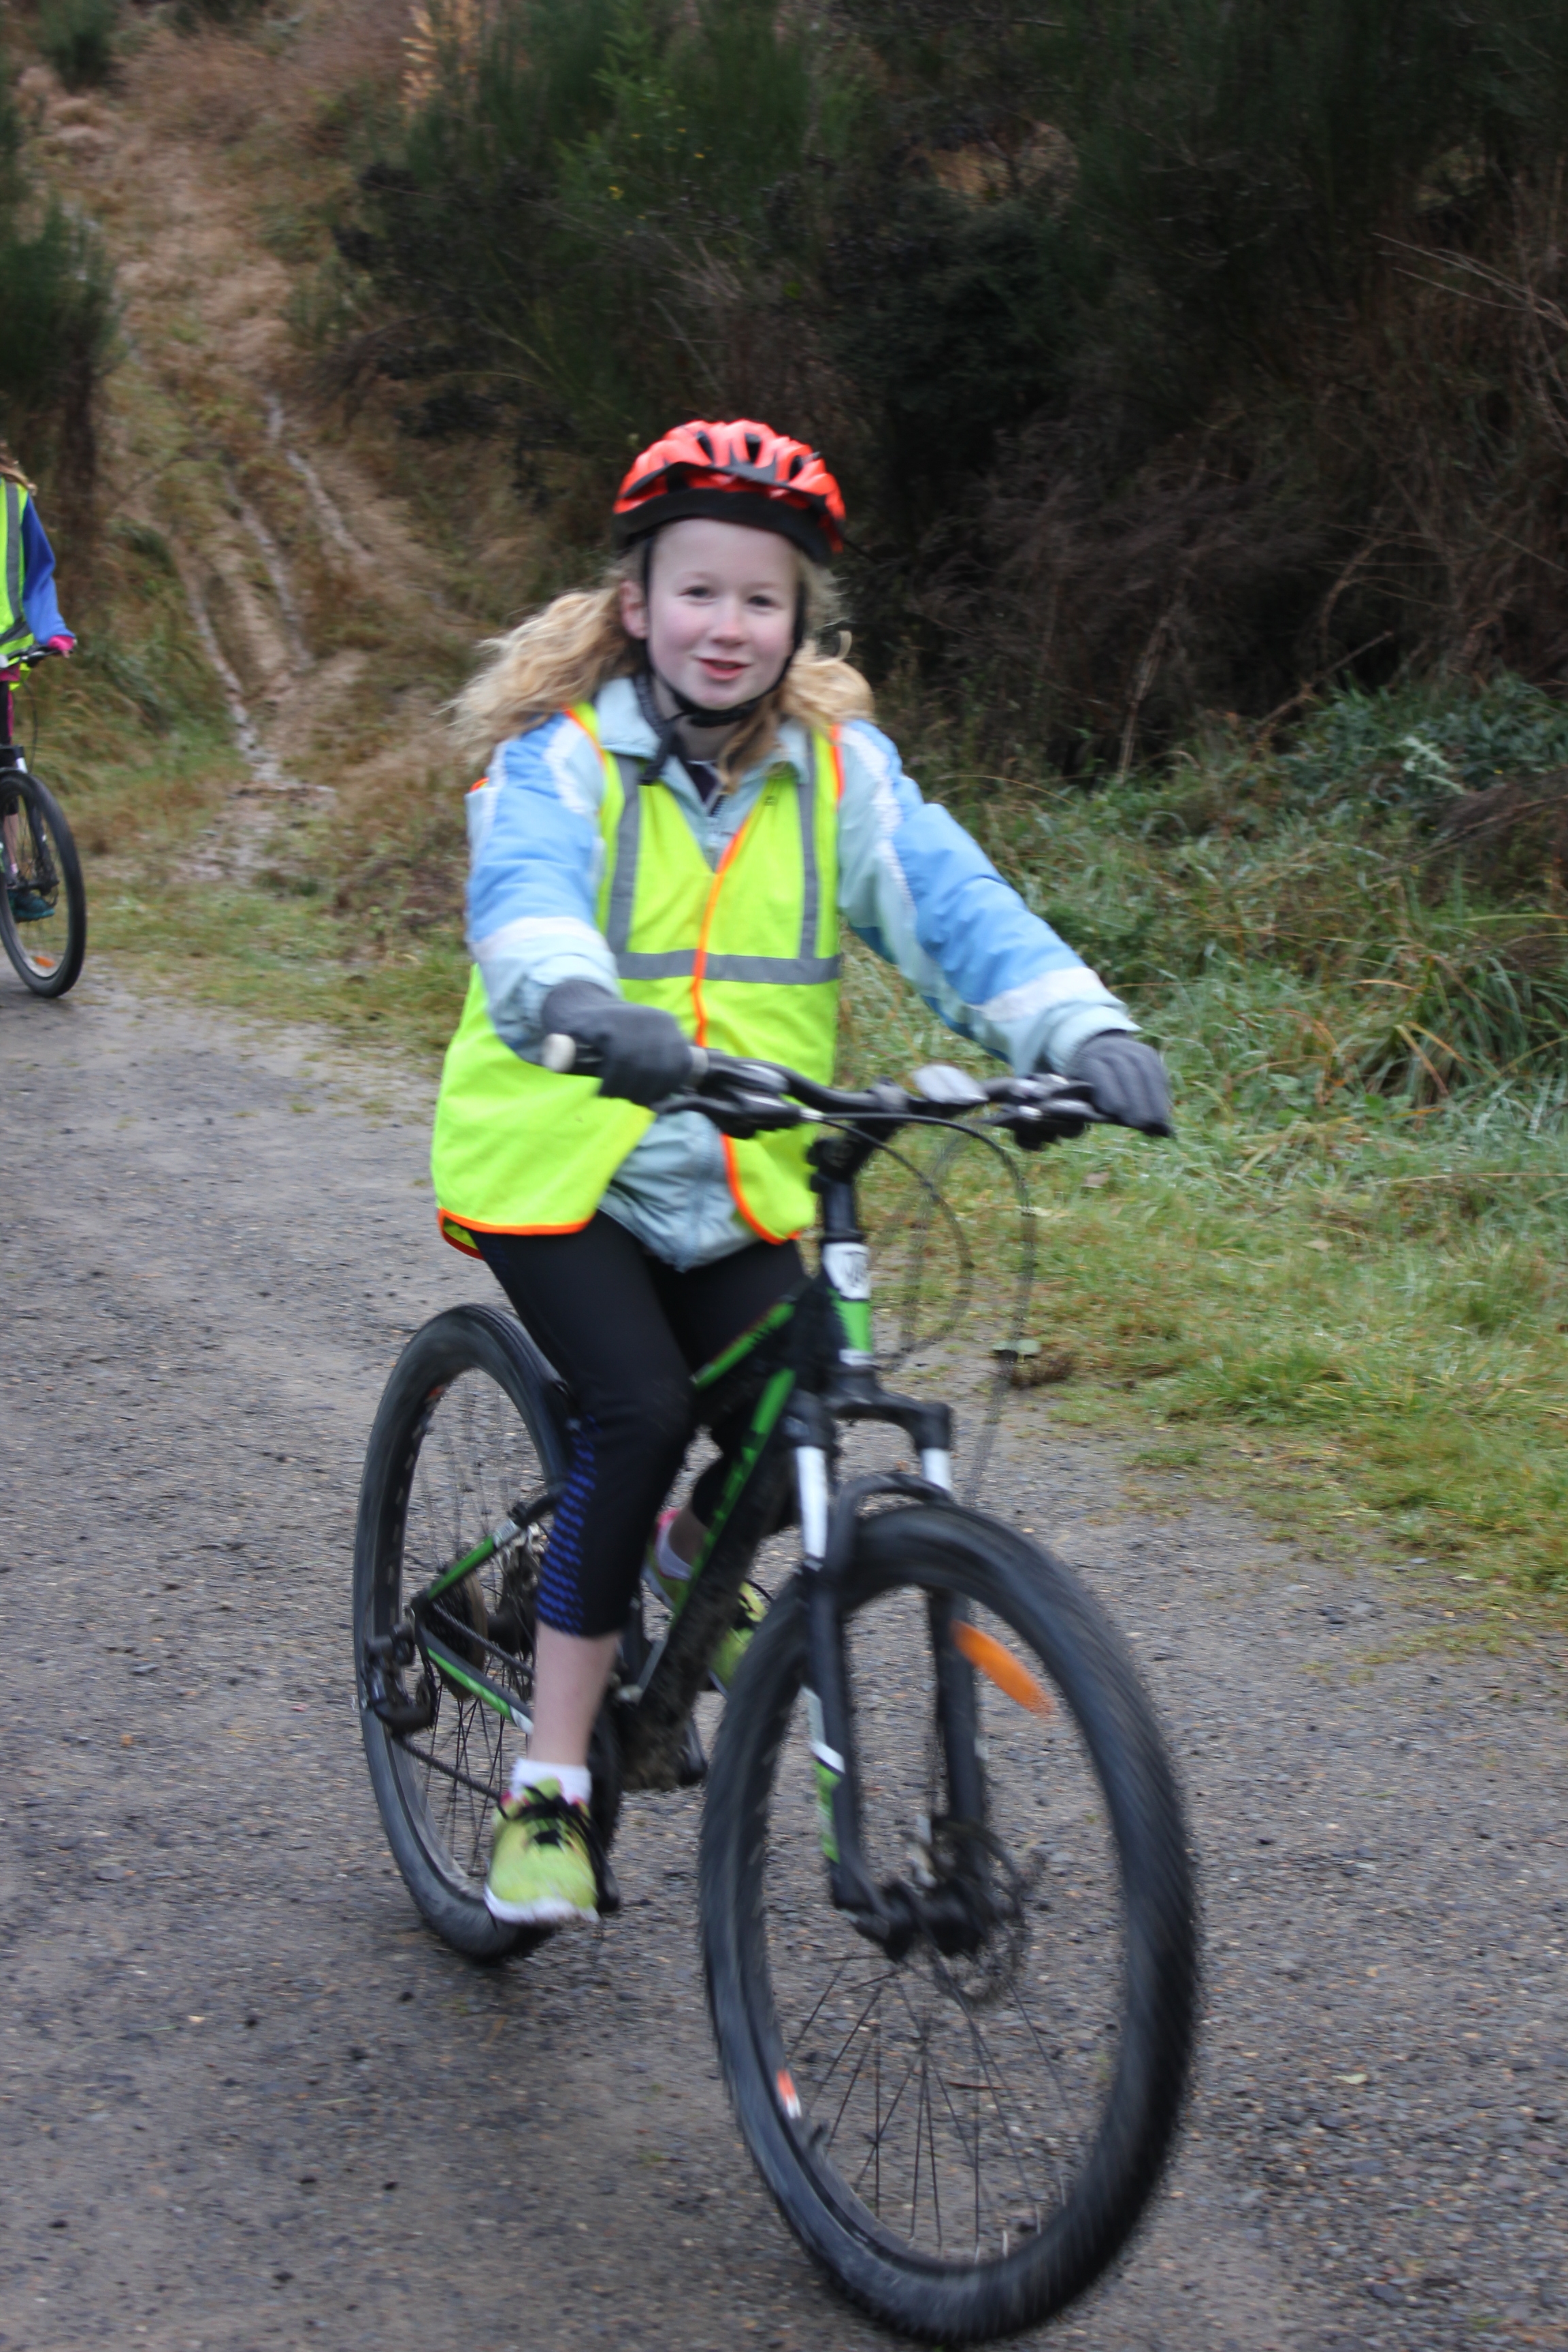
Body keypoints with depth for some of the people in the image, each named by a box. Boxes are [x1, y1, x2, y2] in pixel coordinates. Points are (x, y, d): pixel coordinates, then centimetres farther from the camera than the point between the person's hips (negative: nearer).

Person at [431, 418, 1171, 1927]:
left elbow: (946, 897, -14)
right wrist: (583, 1005, -53)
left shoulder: (839, 768, 1)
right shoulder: (560, 758, -9)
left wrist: (1079, 1025, -32)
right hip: (555, 1162, -3)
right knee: (640, 1415, -22)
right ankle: (548, 1783, -8)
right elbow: (525, 899, -30)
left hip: (738, 1187, 4)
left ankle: (685, 1562, 30)